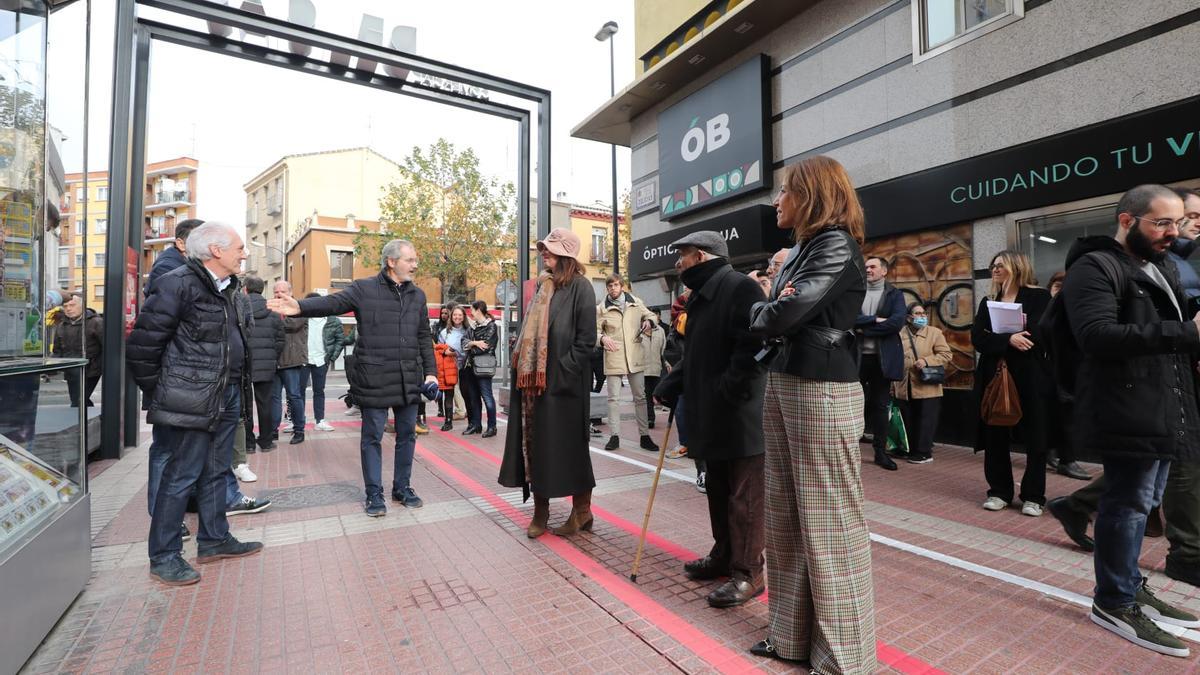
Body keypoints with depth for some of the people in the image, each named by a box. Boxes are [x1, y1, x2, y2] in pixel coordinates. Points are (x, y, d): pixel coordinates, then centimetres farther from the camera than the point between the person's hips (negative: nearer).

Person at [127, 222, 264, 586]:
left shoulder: (226, 288, 13)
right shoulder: (177, 284, -13)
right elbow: (142, 345, -13)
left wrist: (232, 386, 15)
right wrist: (159, 393, -6)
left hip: (227, 396, 8)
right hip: (194, 400, -8)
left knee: (215, 471, 16)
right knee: (182, 474, 0)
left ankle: (214, 539, 28)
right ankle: (164, 556, 14)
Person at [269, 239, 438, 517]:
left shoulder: (418, 295, 10)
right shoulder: (364, 289, -4)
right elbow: (332, 302, -18)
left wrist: (430, 372, 6)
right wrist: (300, 307, -37)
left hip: (410, 380, 4)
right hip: (375, 380, -4)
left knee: (407, 435, 12)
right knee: (372, 437, 7)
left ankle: (402, 487, 28)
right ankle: (374, 493, 21)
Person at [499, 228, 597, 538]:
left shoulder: (580, 287, -7)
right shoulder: (543, 285, 16)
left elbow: (586, 338, -12)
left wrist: (563, 371, -15)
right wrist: (523, 366, 10)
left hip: (563, 382, -7)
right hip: (534, 380, 7)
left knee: (568, 444, 2)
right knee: (535, 443, 9)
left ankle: (582, 511, 18)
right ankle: (540, 510, 22)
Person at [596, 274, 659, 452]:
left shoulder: (636, 303, 8)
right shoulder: (601, 308, 2)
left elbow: (652, 315, 19)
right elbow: (595, 330, 3)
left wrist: (649, 322, -4)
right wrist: (602, 338, -19)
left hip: (635, 357, 2)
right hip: (613, 357, -2)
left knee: (640, 397, 8)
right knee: (614, 398, 1)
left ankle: (644, 436, 17)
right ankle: (614, 436, 10)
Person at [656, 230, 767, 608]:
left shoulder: (741, 288, -13)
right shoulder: (701, 296, 18)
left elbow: (753, 347, -23)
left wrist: (728, 393, -22)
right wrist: (669, 387, 10)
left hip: (740, 416, -10)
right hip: (710, 415, 10)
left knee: (743, 496, 1)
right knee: (718, 491, 19)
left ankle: (748, 573, 14)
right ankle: (723, 555, 34)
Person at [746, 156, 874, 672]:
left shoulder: (838, 245, -10)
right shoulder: (800, 248, 17)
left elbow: (784, 314, -20)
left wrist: (758, 312, 0)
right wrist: (772, 312, -10)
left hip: (822, 391, -9)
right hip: (782, 383, 9)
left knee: (828, 522, 1)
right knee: (786, 516, 14)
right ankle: (793, 633, 30)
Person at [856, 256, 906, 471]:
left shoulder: (895, 294, 5)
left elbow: (897, 321, -12)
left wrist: (864, 329, -12)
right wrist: (875, 320, -15)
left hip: (882, 357, -1)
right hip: (857, 356, 1)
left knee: (881, 404, 6)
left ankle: (880, 451, 14)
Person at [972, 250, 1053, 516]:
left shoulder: (1039, 297, 0)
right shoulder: (988, 302, 11)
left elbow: (1043, 334, -14)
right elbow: (978, 339, -2)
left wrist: (997, 337, -13)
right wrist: (1008, 339, -19)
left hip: (1031, 377, -3)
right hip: (994, 376, 3)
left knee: (1035, 438, 4)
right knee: (995, 436, 6)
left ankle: (1033, 496, 15)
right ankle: (999, 491, 17)